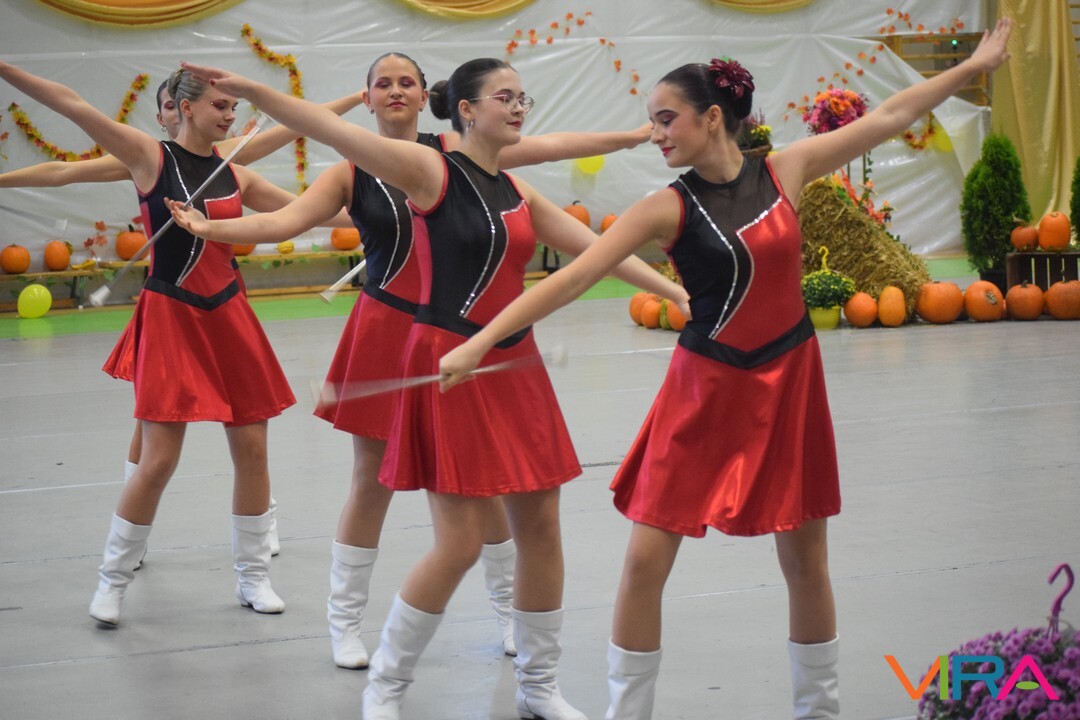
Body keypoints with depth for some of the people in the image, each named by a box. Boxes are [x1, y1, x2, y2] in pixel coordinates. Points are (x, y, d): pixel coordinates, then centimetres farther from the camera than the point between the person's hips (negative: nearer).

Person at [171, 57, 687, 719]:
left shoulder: (518, 193, 12)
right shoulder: (431, 170, -7)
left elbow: (598, 248, 14)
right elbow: (336, 132, -18)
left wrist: (676, 291, 10)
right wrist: (253, 91, -28)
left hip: (515, 366, 7)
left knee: (541, 526, 9)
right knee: (460, 543, -8)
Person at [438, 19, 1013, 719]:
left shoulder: (786, 171, -4)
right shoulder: (667, 209, -10)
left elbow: (890, 117, 4)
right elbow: (571, 277, -17)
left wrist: (975, 65, 8)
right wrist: (479, 342, -24)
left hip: (789, 380, 2)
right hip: (705, 390, -2)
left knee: (807, 561, 11)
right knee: (645, 561, -5)